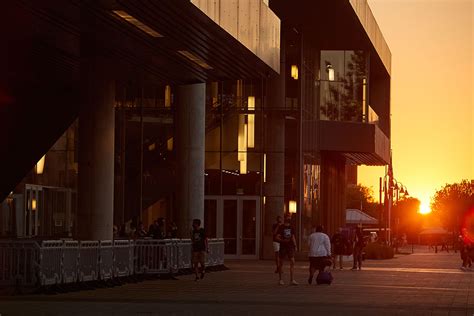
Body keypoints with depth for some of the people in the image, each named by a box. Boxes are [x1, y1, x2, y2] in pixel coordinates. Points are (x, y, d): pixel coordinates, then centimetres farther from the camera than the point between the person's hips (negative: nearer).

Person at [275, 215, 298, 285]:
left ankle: (292, 280, -6)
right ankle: (280, 279, 13)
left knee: (292, 262, -6)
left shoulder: (291, 227, 12)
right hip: (283, 247, -4)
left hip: (290, 246, 4)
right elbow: (277, 237, -8)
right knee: (281, 263, 2)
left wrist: (295, 246, 14)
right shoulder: (281, 227, -4)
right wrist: (283, 240, -25)